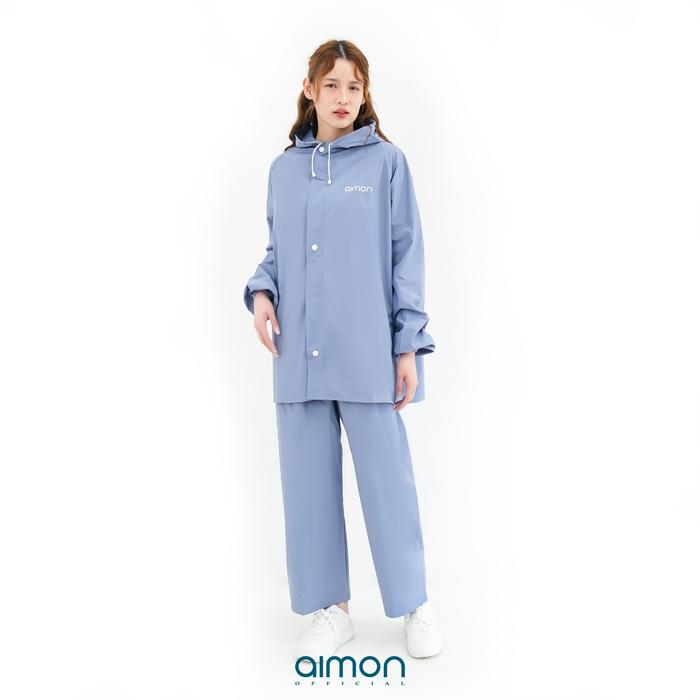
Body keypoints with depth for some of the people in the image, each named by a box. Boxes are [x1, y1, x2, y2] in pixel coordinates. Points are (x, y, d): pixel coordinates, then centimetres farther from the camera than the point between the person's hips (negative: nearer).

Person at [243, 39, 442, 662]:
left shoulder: (386, 161, 3)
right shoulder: (283, 169, 13)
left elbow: (406, 256, 1)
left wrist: (408, 346, -4)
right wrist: (261, 292, -2)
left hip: (367, 354, -3)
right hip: (298, 354, 4)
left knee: (387, 478, 1)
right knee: (309, 483, 8)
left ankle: (415, 605, 21)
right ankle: (332, 610, 24)